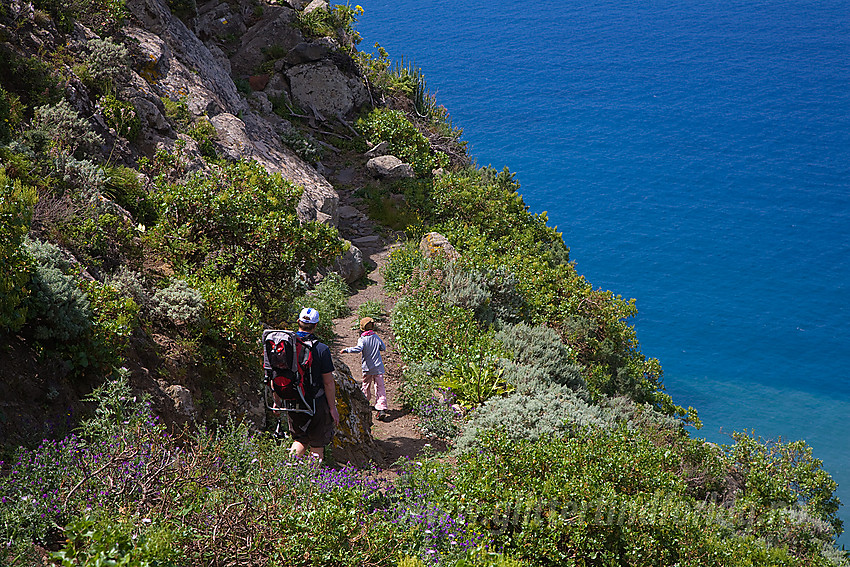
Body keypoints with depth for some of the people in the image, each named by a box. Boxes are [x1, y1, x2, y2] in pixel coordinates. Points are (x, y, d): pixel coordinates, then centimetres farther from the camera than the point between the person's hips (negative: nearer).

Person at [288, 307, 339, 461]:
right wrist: (332, 407, -4)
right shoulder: (321, 349, -16)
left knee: (300, 439, 21)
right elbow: (328, 382, -13)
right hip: (316, 403, -4)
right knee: (317, 444, 11)